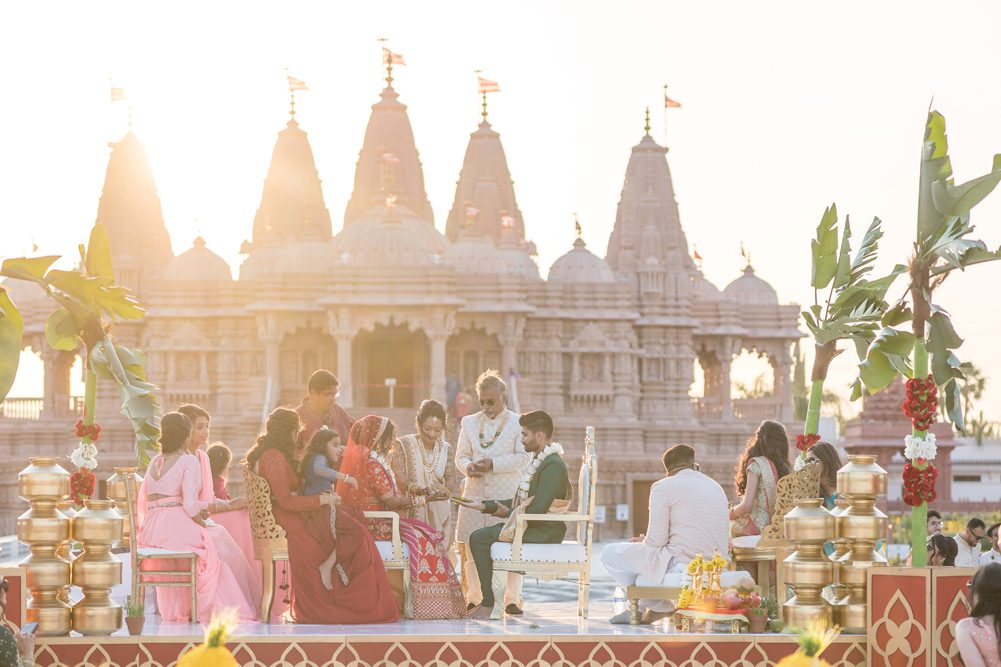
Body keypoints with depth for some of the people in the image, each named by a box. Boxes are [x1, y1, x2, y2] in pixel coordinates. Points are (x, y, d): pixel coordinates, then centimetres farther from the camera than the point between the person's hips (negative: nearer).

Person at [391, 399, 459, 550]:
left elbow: (452, 478, 4)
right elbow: (397, 473, -10)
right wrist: (411, 487, -30)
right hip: (411, 511, -3)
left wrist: (445, 490, -19)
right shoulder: (405, 444, 2)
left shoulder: (446, 449, 14)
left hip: (439, 513, 3)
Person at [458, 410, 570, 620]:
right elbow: (521, 502, 20)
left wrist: (507, 513, -7)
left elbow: (537, 511, -22)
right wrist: (484, 506, 14)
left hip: (544, 532, -10)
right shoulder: (539, 461, 18)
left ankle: (489, 603, -13)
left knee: (481, 539, -17)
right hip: (535, 528, 10)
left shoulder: (553, 465, -16)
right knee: (479, 537, 7)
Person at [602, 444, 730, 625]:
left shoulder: (663, 487, -5)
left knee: (609, 553, 7)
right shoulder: (716, 487, 16)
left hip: (680, 565, -8)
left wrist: (642, 541, 16)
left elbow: (656, 541, -10)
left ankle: (659, 606, 12)